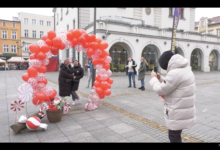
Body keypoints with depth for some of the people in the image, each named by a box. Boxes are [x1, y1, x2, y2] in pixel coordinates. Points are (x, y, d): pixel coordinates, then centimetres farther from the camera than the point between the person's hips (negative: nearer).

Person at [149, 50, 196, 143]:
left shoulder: (175, 73, -27)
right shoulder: (185, 69, 7)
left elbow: (160, 90, -19)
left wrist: (154, 79, -4)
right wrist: (160, 79, 10)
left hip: (178, 113, -10)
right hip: (184, 110, 10)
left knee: (174, 137, 6)